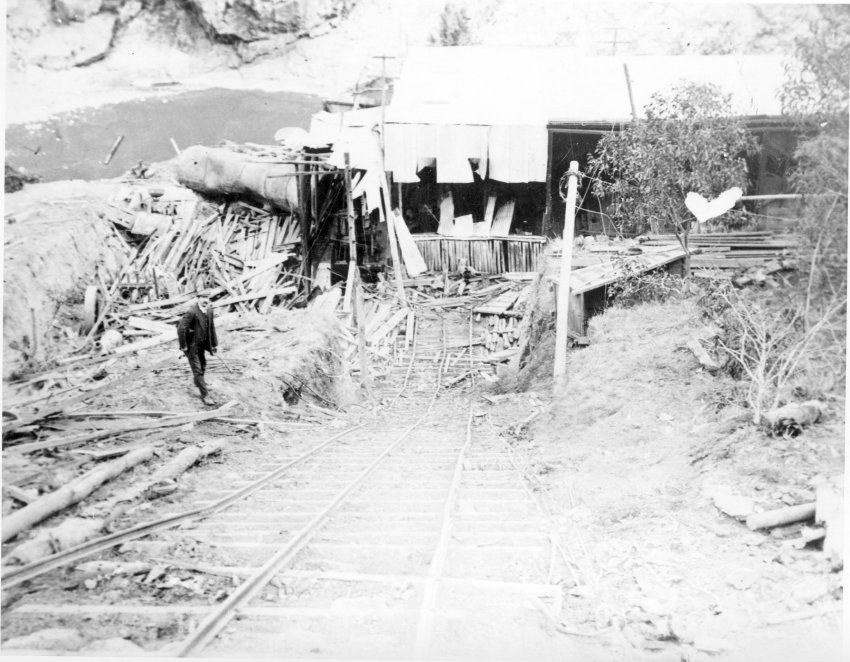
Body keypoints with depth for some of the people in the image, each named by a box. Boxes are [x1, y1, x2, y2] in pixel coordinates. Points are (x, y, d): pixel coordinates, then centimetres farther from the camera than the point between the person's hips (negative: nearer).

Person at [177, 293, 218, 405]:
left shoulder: (209, 310, -1)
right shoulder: (191, 312, -25)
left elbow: (211, 328, 11)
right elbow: (181, 329, -26)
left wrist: (214, 343, 13)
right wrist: (183, 346, -22)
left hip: (202, 344, 8)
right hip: (192, 346, -8)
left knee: (202, 366, 26)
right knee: (197, 370, -5)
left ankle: (199, 383, 53)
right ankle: (205, 395, -1)